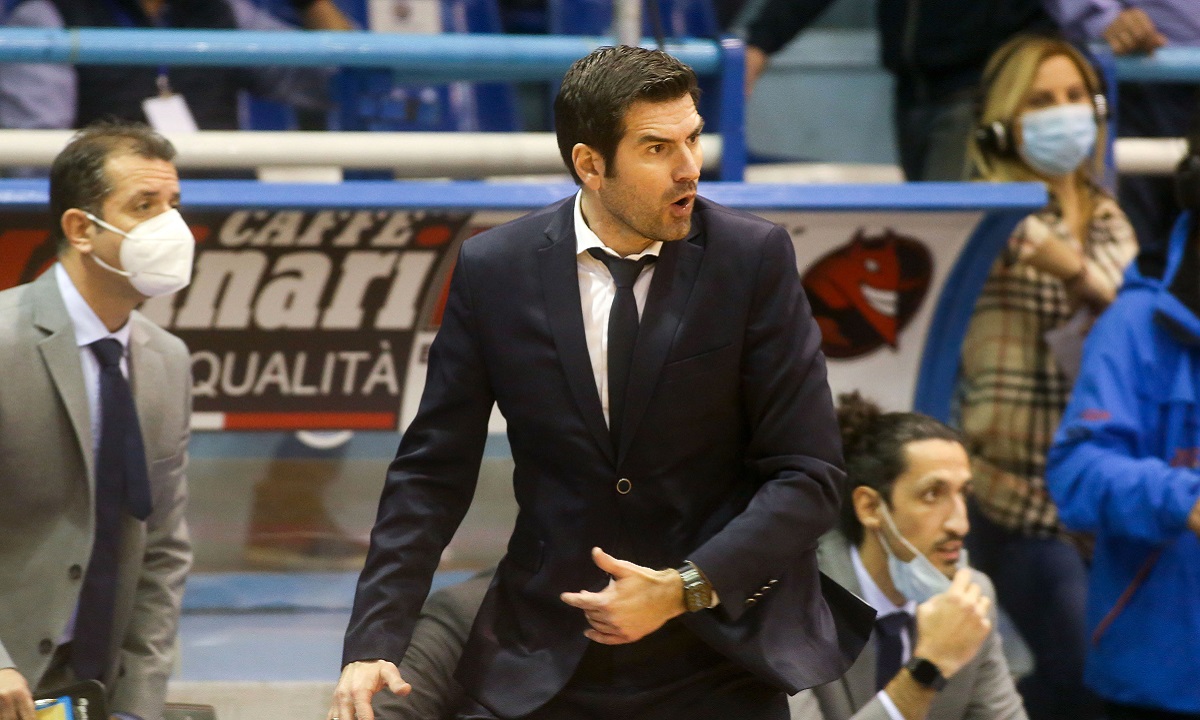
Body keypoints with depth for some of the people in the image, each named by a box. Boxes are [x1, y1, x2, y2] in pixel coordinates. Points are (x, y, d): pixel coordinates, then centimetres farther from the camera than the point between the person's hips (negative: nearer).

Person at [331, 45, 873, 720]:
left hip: (719, 666, -1)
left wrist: (685, 589, -17)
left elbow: (808, 476, -6)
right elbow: (433, 473, 2)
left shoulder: (754, 258, -6)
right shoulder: (495, 270, -2)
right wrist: (373, 640, -9)